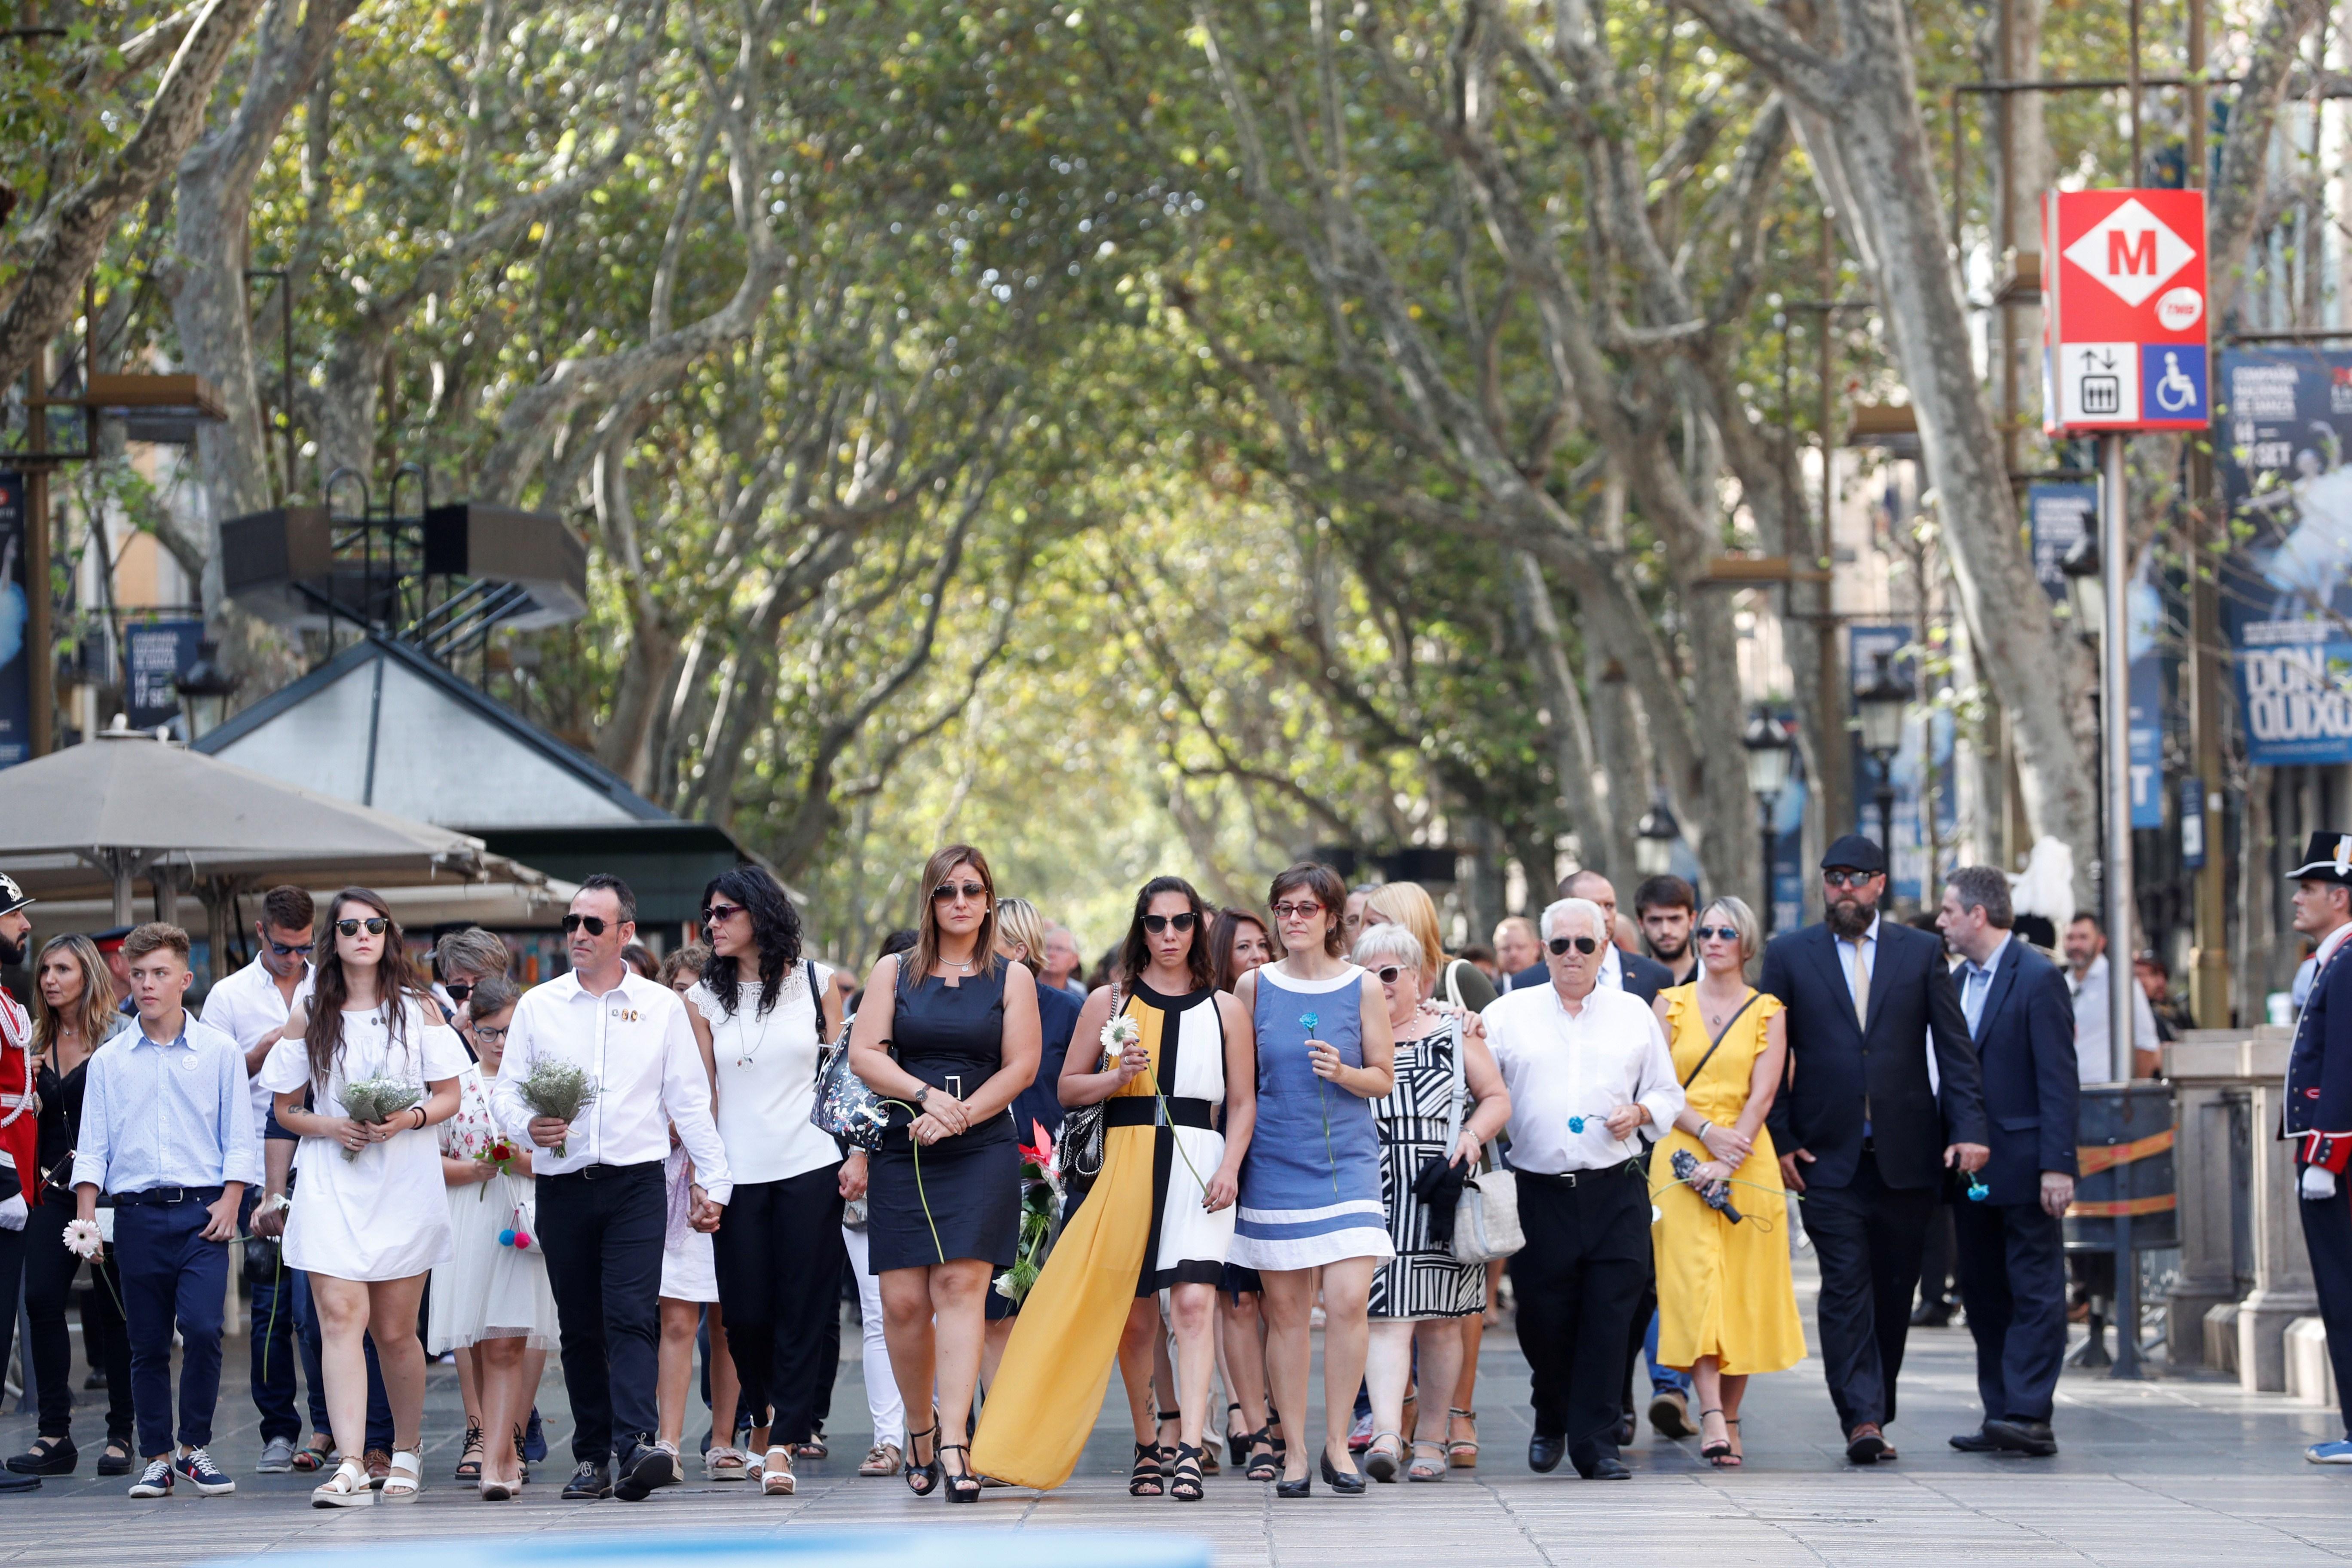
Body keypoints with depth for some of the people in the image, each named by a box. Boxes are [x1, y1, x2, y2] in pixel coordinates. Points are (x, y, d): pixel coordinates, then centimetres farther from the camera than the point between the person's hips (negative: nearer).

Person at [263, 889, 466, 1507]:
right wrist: (329, 1126, -10)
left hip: (405, 1184, 0)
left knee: (395, 1331, 7)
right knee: (340, 1317, -14)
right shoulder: (309, 1015, 7)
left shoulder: (418, 1008, 6)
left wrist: (408, 1119, -13)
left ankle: (407, 1451, 28)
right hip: (331, 1186, 0)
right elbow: (286, 1108, 10)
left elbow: (450, 1096, 6)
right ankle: (349, 1469, -23)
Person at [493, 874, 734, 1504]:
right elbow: (506, 1090, 10)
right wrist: (527, 1124, -12)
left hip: (636, 1184, -2)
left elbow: (690, 1099, 10)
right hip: (563, 1186, 2)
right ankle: (592, 1457, 10)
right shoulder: (537, 1006, 11)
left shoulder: (662, 1007, 9)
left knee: (632, 1317, -15)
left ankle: (636, 1445, -27)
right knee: (579, 1328, 5)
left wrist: (712, 1179, 6)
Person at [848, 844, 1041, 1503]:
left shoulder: (1011, 978, 9)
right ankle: (920, 1426, 17)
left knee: (961, 1286, -15)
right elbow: (863, 1054, 3)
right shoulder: (894, 972, 12)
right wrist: (927, 1096, -12)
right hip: (904, 1152, 2)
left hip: (982, 1153, -2)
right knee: (903, 1302, -4)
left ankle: (954, 1442, -21)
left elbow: (1021, 1067, 2)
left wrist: (958, 1118, -9)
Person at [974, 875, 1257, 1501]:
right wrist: (1116, 1078, -7)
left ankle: (1189, 1454, -21)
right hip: (1124, 1162, 1)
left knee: (1194, 1302, -16)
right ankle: (1147, 1443, 19)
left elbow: (1243, 1103, 10)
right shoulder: (1109, 1003, 11)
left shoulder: (1224, 1009, 11)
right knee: (1134, 1314, 3)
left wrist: (1230, 1167, -5)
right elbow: (1068, 1087, 12)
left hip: (1197, 1161, -1)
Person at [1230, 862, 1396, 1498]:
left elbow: (1385, 1079, 7)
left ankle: (1337, 1442, 0)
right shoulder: (1255, 986, 6)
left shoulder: (1363, 988, 3)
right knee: (1285, 1309, 1)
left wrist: (1343, 1073, -13)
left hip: (1346, 1159, -1)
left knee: (1347, 1301, -13)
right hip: (1274, 1161, 1)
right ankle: (1294, 1449, 9)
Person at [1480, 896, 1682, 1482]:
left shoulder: (1634, 1014, 11)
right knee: (1542, 1321, 2)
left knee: (1610, 1320, -6)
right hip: (1540, 1192, 0)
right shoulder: (1509, 1015, 8)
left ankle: (1596, 1444, -1)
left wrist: (1639, 1114, -4)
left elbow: (1667, 1094, 15)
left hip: (1616, 1194, 0)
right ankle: (1552, 1421, 29)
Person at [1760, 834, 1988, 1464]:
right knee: (1846, 1286, -10)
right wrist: (1779, 1141, -4)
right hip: (1829, 1157, -1)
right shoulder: (1790, 955, 5)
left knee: (1894, 1288, 7)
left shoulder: (1921, 952, 7)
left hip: (1906, 1154, 1)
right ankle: (1862, 1419, -15)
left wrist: (1968, 1129, -7)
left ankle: (1875, 1410, 18)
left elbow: (1955, 1048, 4)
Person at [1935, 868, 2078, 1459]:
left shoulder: (2038, 978, -10)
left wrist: (2058, 1164, -19)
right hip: (1971, 1168, 8)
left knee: (2034, 1293, -6)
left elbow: (2058, 1078, -14)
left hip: (2024, 1166, -8)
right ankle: (2001, 1415, 13)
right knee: (1983, 1294, 9)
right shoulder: (1959, 982, 14)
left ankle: (2028, 1415, -10)